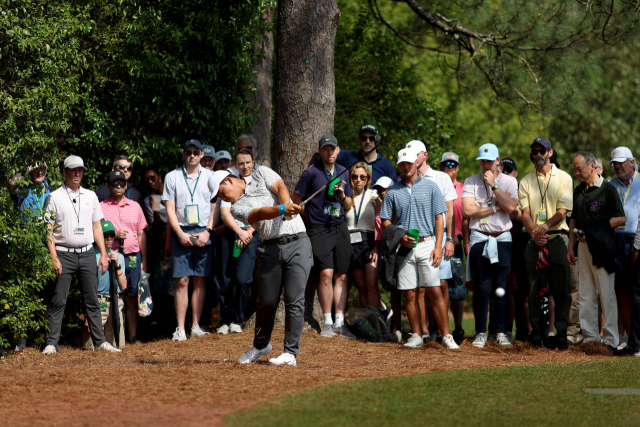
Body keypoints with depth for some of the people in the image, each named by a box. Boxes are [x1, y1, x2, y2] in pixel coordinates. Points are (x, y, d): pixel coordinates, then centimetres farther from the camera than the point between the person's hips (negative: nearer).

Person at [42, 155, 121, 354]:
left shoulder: (90, 196, 14)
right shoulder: (54, 198, 0)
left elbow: (97, 226, 17)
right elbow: (48, 229, -3)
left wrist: (103, 254, 9)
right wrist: (54, 258, -12)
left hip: (87, 254, 4)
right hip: (64, 254, -4)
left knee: (92, 300, 5)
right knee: (58, 301, -4)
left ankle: (100, 341, 8)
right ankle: (51, 343, -3)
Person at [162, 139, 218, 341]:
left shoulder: (210, 176, 10)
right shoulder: (172, 177, 7)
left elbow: (215, 206, 7)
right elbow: (170, 209, 4)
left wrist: (207, 232, -5)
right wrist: (180, 234, -7)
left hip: (204, 232, 1)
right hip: (181, 232, -1)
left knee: (200, 280, 1)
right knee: (182, 281, -7)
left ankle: (196, 326, 6)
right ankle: (180, 328, -7)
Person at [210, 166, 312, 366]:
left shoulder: (261, 174, 12)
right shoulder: (237, 208, 8)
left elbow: (281, 188, -5)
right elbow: (260, 213, -11)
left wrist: (287, 204, -27)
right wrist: (282, 210, -31)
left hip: (297, 242, -2)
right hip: (270, 249, 2)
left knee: (294, 300, -10)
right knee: (267, 301, 3)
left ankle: (290, 352, -8)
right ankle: (261, 345, 26)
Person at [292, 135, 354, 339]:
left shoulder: (343, 172, 14)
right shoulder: (312, 173, -2)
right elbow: (295, 200, 1)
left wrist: (343, 195, -2)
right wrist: (312, 216, 4)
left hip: (340, 228, 5)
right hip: (319, 230, -5)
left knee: (342, 276, 2)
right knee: (326, 273, -15)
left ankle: (339, 323, 7)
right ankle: (328, 323, -7)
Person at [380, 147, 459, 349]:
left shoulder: (430, 187, 6)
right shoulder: (393, 192, 10)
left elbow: (439, 217, 4)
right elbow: (386, 221, 12)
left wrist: (438, 246, -5)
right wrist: (400, 237, -7)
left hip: (426, 244, -2)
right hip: (404, 247, 2)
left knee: (434, 291, -8)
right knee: (409, 294, 2)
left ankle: (446, 336, -6)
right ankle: (416, 336, 9)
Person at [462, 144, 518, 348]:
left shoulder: (509, 181, 7)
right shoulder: (471, 182, 6)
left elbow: (511, 207, -10)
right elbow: (468, 210, -8)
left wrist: (493, 185, -8)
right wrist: (496, 208, -7)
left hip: (503, 239, 1)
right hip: (479, 238, -1)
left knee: (501, 287, 0)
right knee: (482, 288, -3)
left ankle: (501, 332, 5)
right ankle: (481, 333, 2)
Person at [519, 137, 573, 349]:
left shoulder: (564, 178, 7)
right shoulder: (526, 181, 13)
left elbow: (563, 211, -3)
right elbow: (525, 213, 5)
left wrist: (546, 225, -21)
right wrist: (533, 231, -15)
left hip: (557, 238, -2)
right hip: (534, 241, 2)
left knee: (560, 289, -6)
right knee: (534, 289, 1)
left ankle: (561, 335, -4)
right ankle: (537, 335, 6)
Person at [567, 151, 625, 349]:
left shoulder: (608, 189, -6)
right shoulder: (578, 191, 16)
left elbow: (620, 218, -10)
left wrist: (593, 232, -15)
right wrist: (571, 246, 13)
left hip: (603, 247, -7)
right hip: (583, 246, 7)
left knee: (607, 294, -6)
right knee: (586, 295, 8)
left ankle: (611, 339, -4)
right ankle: (590, 337, 13)